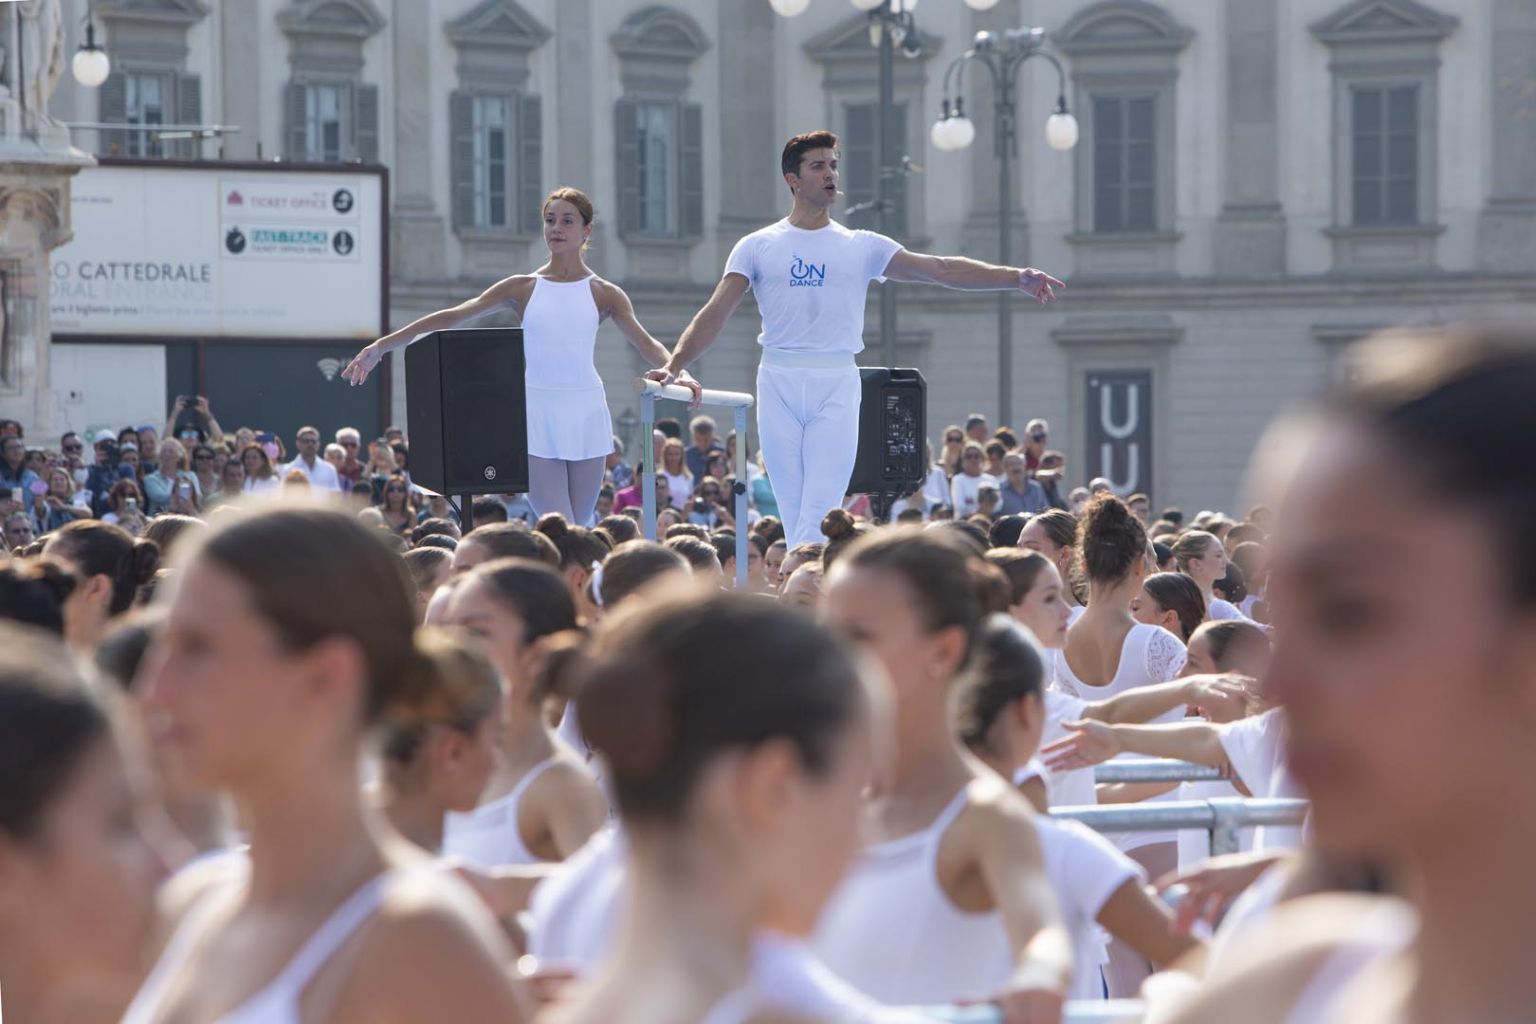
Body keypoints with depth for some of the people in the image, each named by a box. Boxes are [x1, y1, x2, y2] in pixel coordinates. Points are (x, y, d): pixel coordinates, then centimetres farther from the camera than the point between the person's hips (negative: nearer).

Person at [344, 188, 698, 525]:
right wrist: (381, 346, -2)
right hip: (537, 415, -1)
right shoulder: (523, 288, 5)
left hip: (585, 415, 1)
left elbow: (645, 343, -2)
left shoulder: (603, 294, 6)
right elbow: (452, 318, 2)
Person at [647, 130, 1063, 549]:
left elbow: (941, 269, 3)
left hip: (836, 385, 0)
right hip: (779, 383, 0)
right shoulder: (758, 246, 7)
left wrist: (1014, 277, -8)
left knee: (819, 512, -10)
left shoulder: (862, 247, 9)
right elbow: (715, 314, 3)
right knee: (793, 513, 1)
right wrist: (674, 366, -10)